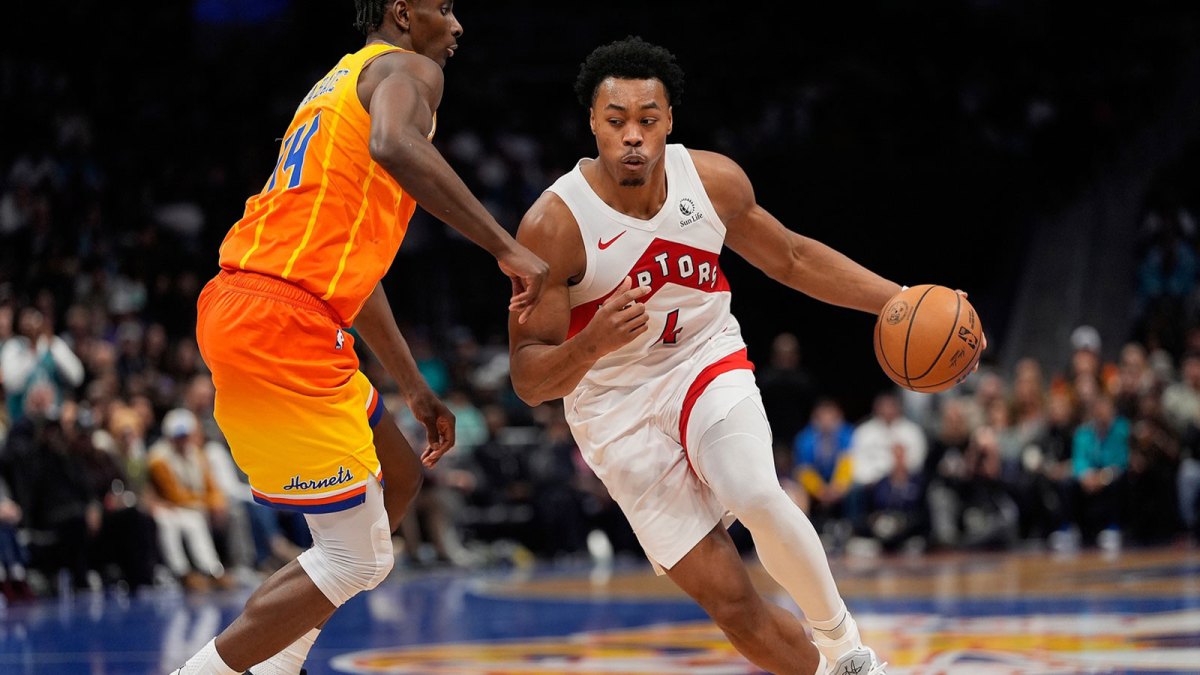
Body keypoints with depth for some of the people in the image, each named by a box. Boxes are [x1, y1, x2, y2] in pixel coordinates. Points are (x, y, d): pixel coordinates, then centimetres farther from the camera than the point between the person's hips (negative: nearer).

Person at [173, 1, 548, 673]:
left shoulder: (342, 82, 29)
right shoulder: (408, 68, 0)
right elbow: (395, 145, -27)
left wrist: (416, 389, 35)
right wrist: (507, 246, -26)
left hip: (241, 311, 10)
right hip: (282, 322, -10)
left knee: (399, 479, 25)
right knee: (359, 560, -4)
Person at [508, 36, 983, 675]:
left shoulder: (713, 180, -11)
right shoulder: (554, 225, -22)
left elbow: (791, 258, 9)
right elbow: (529, 379, -19)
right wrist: (594, 343, -40)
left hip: (708, 365, 2)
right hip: (619, 411, -2)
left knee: (756, 496, -30)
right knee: (731, 603, -8)